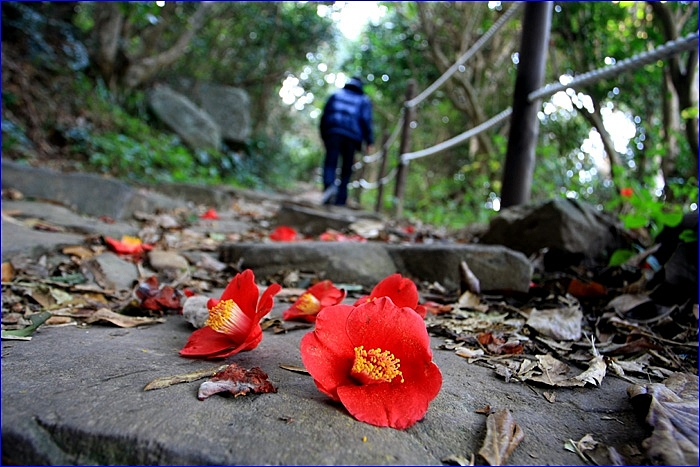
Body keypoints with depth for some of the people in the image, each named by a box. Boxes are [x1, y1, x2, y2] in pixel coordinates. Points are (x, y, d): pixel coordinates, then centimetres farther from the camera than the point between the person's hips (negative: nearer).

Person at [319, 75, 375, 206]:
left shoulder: (335, 95, 19)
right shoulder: (364, 100, 16)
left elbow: (325, 116, 13)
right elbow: (366, 121, 2)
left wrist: (323, 136, 17)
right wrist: (370, 142, -1)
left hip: (333, 133, 0)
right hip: (352, 138, 0)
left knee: (330, 163, -8)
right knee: (346, 169, 6)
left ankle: (329, 185, -38)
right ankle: (340, 200, 3)